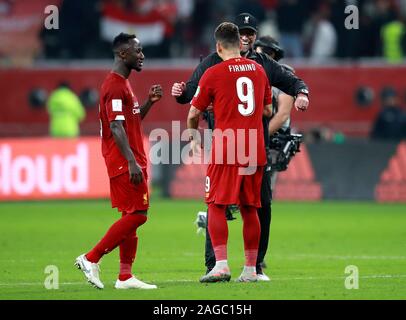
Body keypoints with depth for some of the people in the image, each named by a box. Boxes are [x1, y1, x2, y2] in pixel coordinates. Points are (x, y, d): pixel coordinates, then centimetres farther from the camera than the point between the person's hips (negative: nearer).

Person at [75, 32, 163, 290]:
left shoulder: (123, 84, 19)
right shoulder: (115, 86, -14)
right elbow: (116, 127, -21)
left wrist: (149, 102, 13)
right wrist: (132, 162, -26)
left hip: (131, 161, 10)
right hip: (125, 162, -10)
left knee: (131, 217, 8)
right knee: (136, 215, -11)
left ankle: (125, 277, 8)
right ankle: (91, 259, -7)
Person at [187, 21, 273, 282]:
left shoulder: (213, 74, -4)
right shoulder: (258, 70, 10)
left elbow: (194, 114, 3)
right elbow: (267, 110, 20)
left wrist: (194, 137, 22)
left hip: (226, 150, -5)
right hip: (255, 150, 5)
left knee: (217, 206, -1)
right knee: (250, 209, 10)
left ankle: (221, 265, -13)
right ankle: (251, 269, 12)